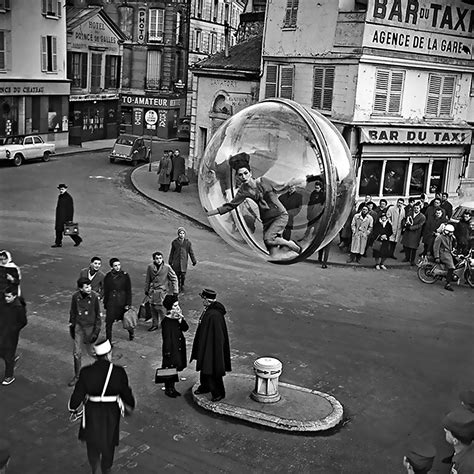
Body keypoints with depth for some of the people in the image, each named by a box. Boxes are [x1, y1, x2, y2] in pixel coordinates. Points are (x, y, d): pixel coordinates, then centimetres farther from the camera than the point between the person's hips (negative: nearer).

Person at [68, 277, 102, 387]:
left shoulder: (94, 297, -17)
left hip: (90, 326, -2)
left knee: (91, 351, 8)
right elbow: (73, 312, 7)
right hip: (79, 326, 3)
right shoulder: (75, 296, -10)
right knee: (77, 352, 6)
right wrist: (71, 325, 11)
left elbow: (98, 315, -9)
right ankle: (77, 376, 21)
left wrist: (96, 331, -9)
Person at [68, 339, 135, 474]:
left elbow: (78, 393, -7)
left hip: (92, 412, 0)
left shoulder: (86, 372, -16)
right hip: (112, 413, 1)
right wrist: (129, 406, 14)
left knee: (92, 439, 24)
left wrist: (73, 408, 12)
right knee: (109, 441, 23)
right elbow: (126, 392, -5)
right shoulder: (119, 372, -17)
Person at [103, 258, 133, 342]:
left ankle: (131, 332, 42)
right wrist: (105, 304, 10)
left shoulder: (125, 275, -4)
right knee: (108, 323, -3)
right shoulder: (108, 276, 1)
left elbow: (128, 291, -1)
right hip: (111, 303, 1)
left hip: (122, 303, -1)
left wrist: (128, 304, -5)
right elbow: (106, 291, 9)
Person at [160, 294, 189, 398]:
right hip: (170, 349, -7)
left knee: (175, 368, 18)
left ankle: (172, 388, 33)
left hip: (179, 348, 7)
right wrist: (168, 352, -16)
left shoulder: (177, 318, 1)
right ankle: (168, 389, 24)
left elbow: (185, 328, -2)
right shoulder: (166, 321, -20)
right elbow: (166, 338, -18)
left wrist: (181, 319, -17)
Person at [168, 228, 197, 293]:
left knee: (183, 275, -3)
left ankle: (182, 285, 24)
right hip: (176, 262, 0)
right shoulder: (174, 242, 1)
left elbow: (191, 252, 5)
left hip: (184, 262, 0)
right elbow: (172, 253, 8)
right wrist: (170, 262, 11)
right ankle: (178, 287, 22)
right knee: (177, 275, 2)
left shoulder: (188, 242, -1)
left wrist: (194, 261, 5)